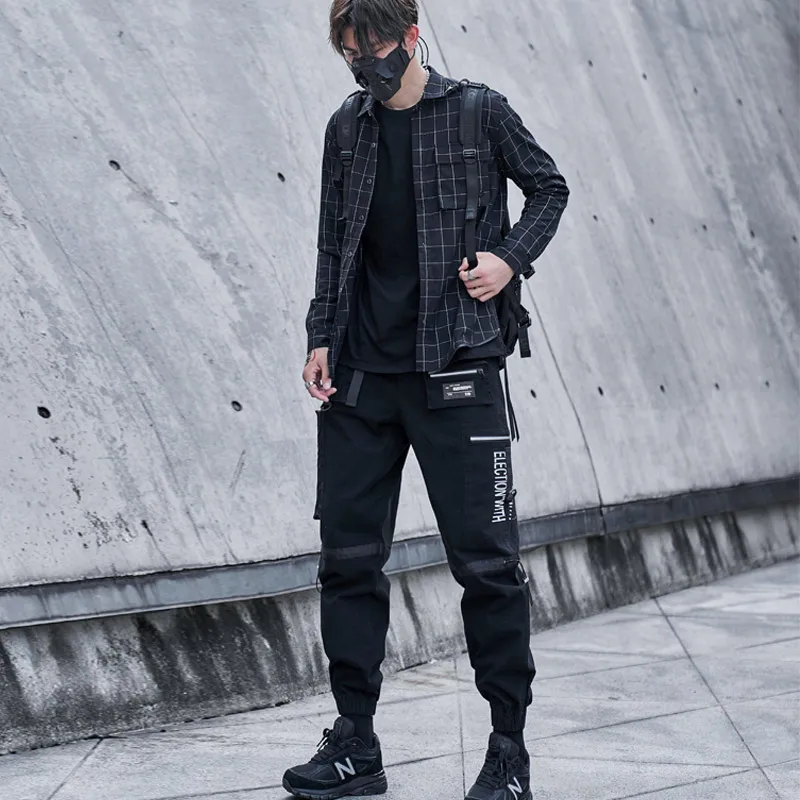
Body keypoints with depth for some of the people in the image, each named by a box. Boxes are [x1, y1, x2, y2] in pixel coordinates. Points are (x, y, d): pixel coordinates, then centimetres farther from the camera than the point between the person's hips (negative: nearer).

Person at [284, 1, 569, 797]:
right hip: (360, 374, 4)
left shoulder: (481, 112, 1)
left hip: (455, 369, -4)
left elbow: (550, 188, 12)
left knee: (485, 560, -4)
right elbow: (334, 244, 15)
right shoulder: (348, 128, 11)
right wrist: (321, 338, 6)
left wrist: (510, 257, -5)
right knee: (348, 556, 3)